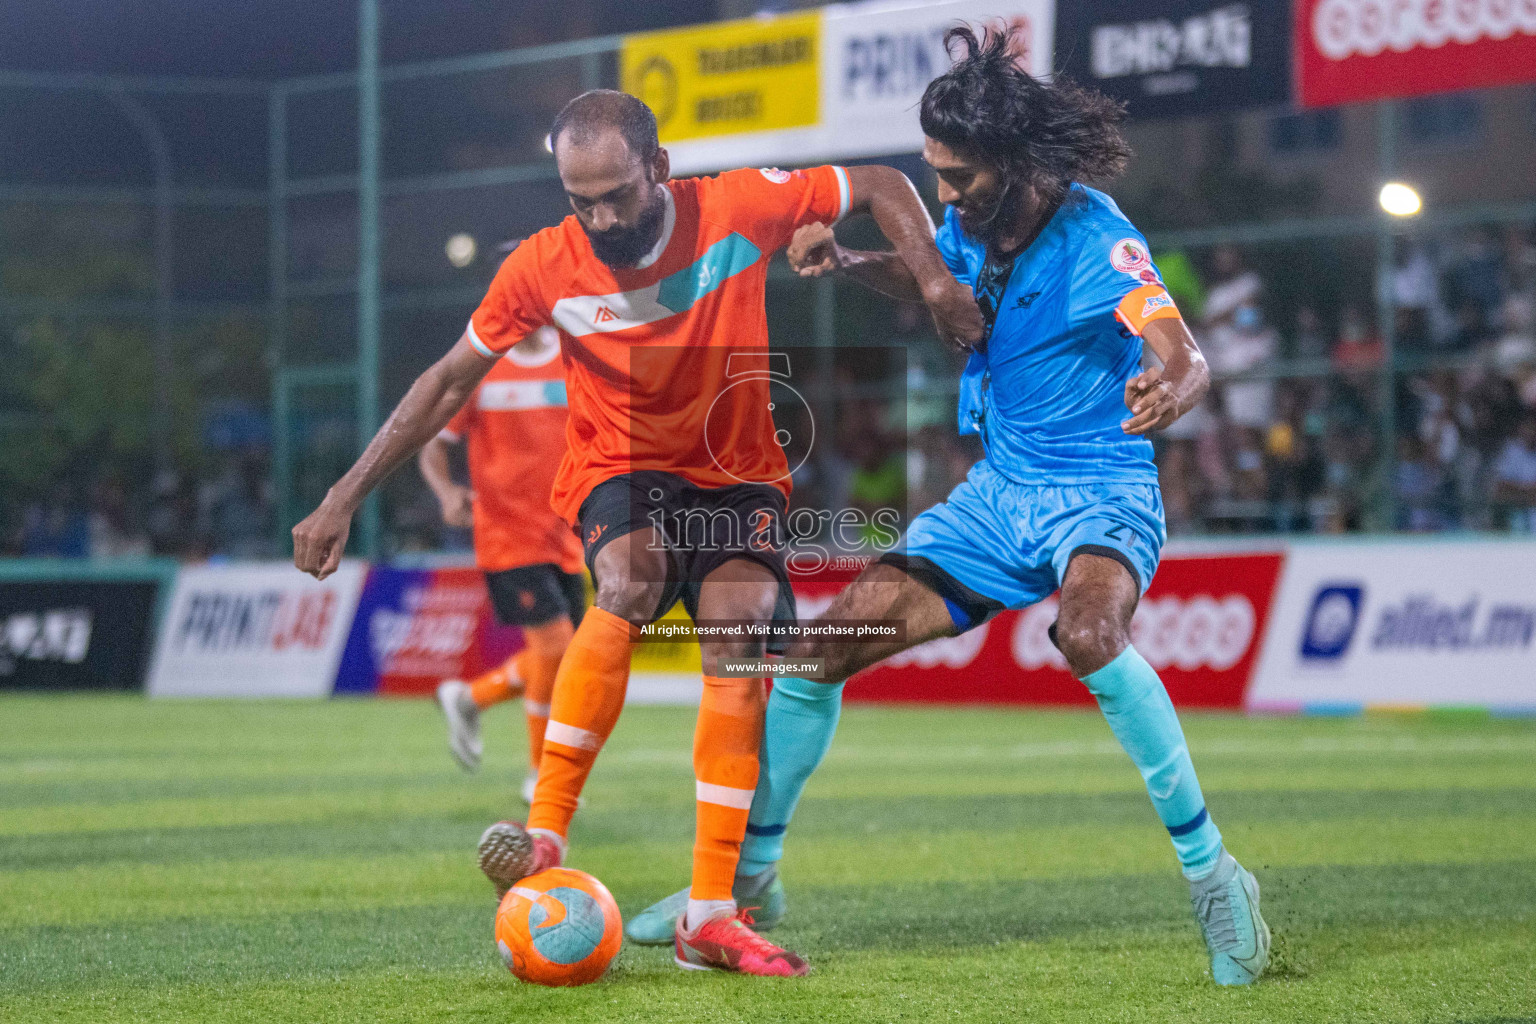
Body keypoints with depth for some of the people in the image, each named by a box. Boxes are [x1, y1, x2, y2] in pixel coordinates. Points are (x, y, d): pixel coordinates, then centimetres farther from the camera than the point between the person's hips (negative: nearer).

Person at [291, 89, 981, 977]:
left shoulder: (738, 210, -17)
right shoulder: (545, 267, -15)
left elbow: (881, 186, -5)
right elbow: (448, 383, -5)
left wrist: (934, 278, -21)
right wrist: (346, 499, -8)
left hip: (737, 472, 1)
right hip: (620, 469, -1)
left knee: (739, 641, -22)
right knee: (629, 582, -34)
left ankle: (710, 915, -20)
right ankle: (545, 836, -32)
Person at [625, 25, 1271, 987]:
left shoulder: (1098, 241, -21)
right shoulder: (973, 224, -1)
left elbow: (1186, 358, -34)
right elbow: (935, 285, 23)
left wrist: (1169, 391, -58)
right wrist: (849, 262, 3)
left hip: (1099, 491, -7)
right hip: (998, 492, 7)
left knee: (1088, 633, -39)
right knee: (828, 644, 0)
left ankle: (1214, 876, -27)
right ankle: (748, 873, 17)